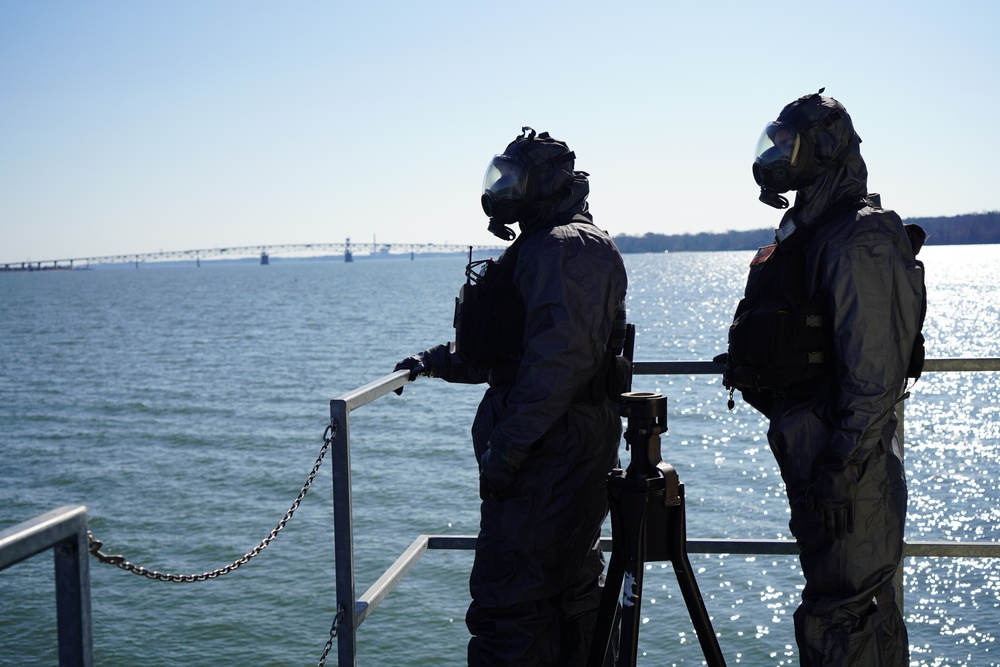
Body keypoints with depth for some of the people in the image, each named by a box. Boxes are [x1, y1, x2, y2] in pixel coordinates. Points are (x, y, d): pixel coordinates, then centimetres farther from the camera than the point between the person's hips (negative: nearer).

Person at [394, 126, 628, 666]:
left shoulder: (562, 247, -14)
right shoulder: (559, 244, 21)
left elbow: (558, 357, -25)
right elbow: (510, 346, 29)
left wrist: (506, 445, -24)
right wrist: (440, 362, 23)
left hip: (547, 451, -11)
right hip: (581, 443, 11)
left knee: (508, 600, -8)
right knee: (571, 586, 18)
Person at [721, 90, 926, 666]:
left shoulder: (861, 241, -16)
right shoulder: (809, 232, 15)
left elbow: (875, 371, -21)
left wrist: (842, 467, -22)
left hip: (845, 460, -10)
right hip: (807, 446, 10)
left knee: (838, 621, -4)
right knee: (868, 604, 20)